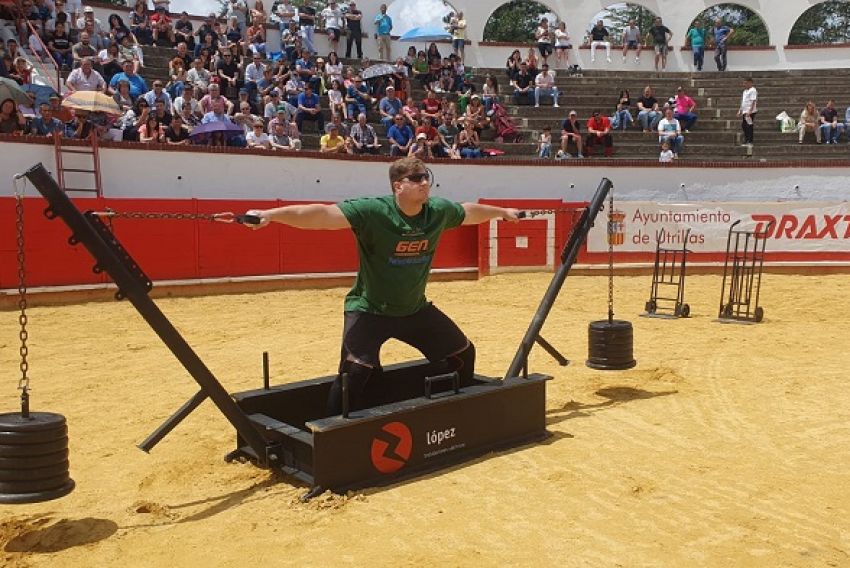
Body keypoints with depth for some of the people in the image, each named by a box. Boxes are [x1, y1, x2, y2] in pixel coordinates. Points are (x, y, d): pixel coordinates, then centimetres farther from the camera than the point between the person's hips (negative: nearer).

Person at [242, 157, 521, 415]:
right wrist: (270, 214, -51)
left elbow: (471, 211, 12)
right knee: (355, 371, -24)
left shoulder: (439, 210, -10)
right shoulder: (372, 211, -26)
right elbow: (322, 215, -39)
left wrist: (503, 212, 28)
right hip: (369, 310, -6)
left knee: (463, 353, 14)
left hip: (416, 308, 6)